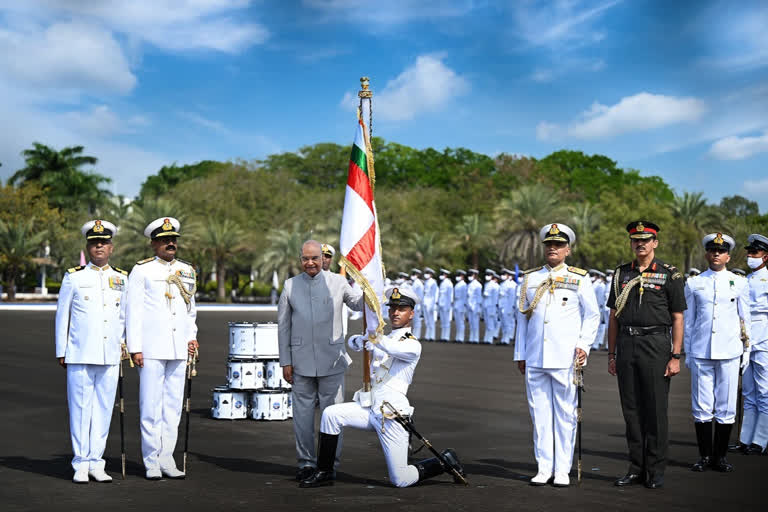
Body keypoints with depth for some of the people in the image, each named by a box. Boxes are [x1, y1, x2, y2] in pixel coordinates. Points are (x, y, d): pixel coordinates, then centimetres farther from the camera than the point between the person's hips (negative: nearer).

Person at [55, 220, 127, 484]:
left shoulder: (122, 278, 9)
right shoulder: (74, 277, 2)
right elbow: (62, 316, 4)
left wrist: (123, 347, 14)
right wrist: (61, 352, 2)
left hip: (110, 355, 3)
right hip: (80, 354, -3)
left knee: (104, 408, 5)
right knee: (80, 408, 0)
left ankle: (96, 462, 14)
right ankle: (80, 464, 8)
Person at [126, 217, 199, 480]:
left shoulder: (187, 271, 14)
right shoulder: (142, 270, -1)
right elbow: (132, 310, -3)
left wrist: (191, 337, 9)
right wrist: (135, 348, -9)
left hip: (179, 349, 5)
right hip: (151, 349, -5)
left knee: (174, 404, 7)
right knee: (150, 406, -2)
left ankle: (166, 458, 15)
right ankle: (151, 461, 7)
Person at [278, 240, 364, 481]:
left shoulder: (337, 282, 3)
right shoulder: (290, 286, 6)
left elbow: (358, 305, 12)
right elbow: (283, 326, 8)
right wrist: (285, 362, 4)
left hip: (332, 360, -1)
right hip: (302, 361, 1)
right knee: (303, 413, 5)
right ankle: (306, 463, 17)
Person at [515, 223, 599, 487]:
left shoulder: (580, 279, 4)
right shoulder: (530, 279, 12)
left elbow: (592, 315, 6)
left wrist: (584, 344, -8)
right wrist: (520, 354, 12)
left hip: (565, 359, -3)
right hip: (534, 359, 3)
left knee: (565, 414, 1)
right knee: (540, 414, 5)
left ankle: (562, 470, 9)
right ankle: (543, 468, 13)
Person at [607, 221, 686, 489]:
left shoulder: (670, 274, 0)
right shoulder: (621, 274, 11)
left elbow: (677, 318, -2)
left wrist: (675, 356, -8)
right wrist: (611, 354, 9)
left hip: (655, 345, -4)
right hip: (626, 346, 4)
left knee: (656, 410, -1)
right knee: (631, 410, 7)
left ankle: (656, 471, 7)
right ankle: (636, 469, 16)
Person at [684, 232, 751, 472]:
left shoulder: (739, 283, 7)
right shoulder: (693, 284, 7)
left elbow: (745, 319, 11)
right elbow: (688, 320, 11)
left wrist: (746, 351, 8)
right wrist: (687, 353, 9)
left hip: (729, 353, 0)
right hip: (701, 353, 0)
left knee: (726, 407, 2)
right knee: (702, 407, 1)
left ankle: (720, 456, 13)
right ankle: (705, 456, 11)